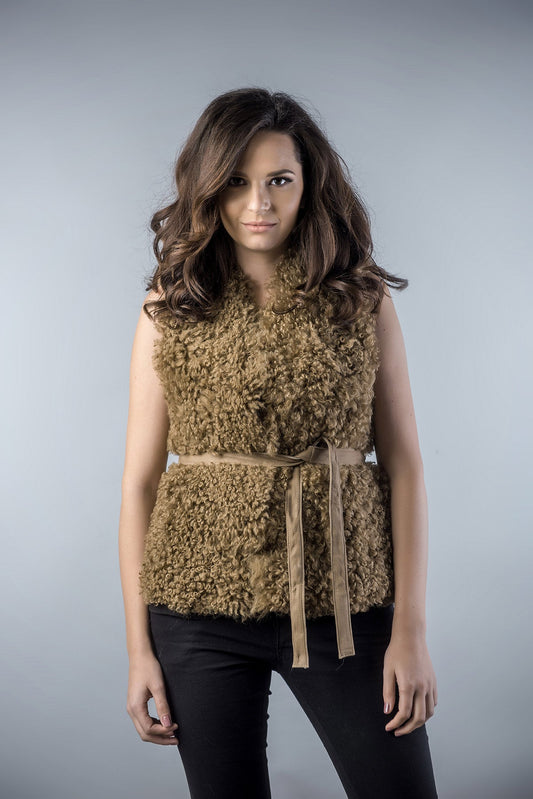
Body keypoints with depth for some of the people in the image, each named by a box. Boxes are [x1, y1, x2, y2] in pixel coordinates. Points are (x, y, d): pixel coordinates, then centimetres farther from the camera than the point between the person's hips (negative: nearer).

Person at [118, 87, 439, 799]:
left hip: (345, 603, 0)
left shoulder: (363, 301, 3)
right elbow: (140, 480, 3)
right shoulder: (171, 309, 3)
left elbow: (403, 464, 2)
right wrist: (139, 647, 0)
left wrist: (411, 627, -4)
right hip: (202, 607, 0)